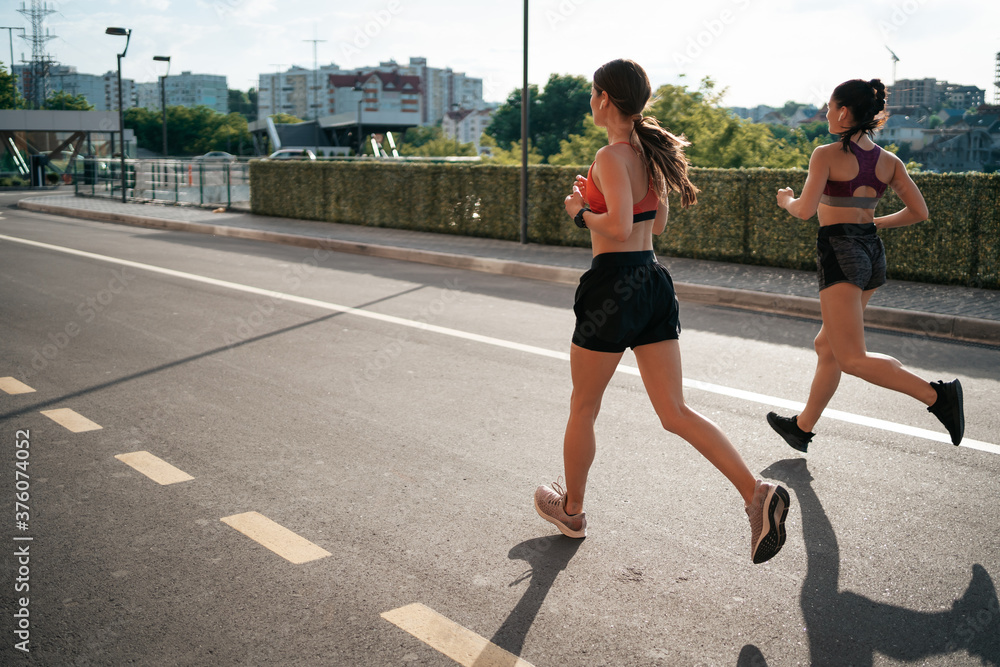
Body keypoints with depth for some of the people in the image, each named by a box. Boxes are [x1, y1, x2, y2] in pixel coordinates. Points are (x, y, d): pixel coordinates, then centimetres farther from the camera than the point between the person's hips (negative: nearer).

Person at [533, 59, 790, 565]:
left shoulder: (612, 156, -13)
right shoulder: (650, 152, 12)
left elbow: (619, 227, -26)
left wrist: (581, 211, -7)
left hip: (613, 285, -8)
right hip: (653, 281, 8)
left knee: (582, 410, 12)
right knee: (675, 413, 6)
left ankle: (571, 510, 29)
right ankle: (757, 494, -8)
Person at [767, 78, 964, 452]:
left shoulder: (826, 155, -10)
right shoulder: (888, 161, 7)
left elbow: (805, 211, -18)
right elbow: (919, 212, 4)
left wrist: (786, 200, 4)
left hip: (839, 253, -8)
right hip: (873, 253, 8)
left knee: (852, 359, -9)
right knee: (826, 346, 18)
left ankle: (937, 395, -21)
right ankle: (802, 428, 30)